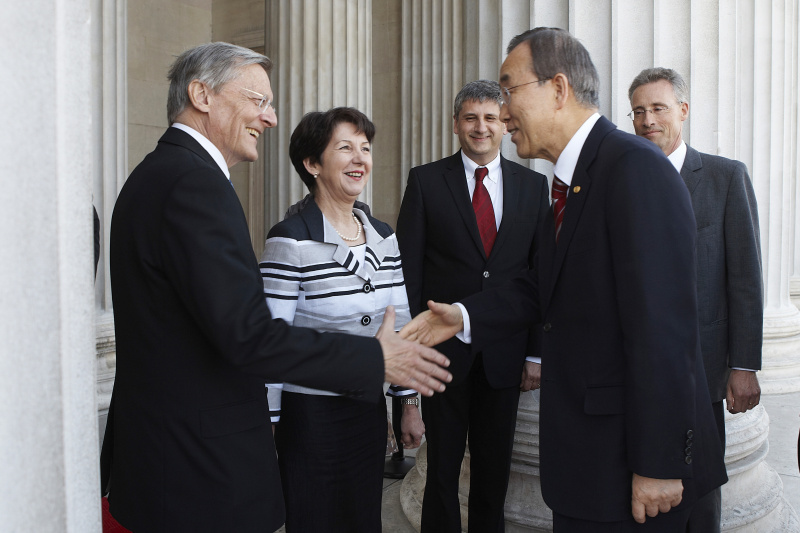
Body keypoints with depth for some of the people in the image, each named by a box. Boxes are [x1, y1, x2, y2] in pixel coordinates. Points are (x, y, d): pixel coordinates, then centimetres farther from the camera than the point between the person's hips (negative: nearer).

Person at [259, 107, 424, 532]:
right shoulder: (290, 241, -16)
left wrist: (409, 401, 12)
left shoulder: (384, 237, 3)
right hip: (310, 416, -6)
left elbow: (399, 324, 9)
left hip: (369, 409, 6)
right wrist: (265, 426, -11)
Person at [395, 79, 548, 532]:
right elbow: (408, 271, -2)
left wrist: (537, 353, 1)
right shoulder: (426, 181, 0)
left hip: (505, 354, 2)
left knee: (494, 471, 15)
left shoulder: (533, 184, 6)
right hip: (444, 350, -1)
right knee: (442, 466, 11)